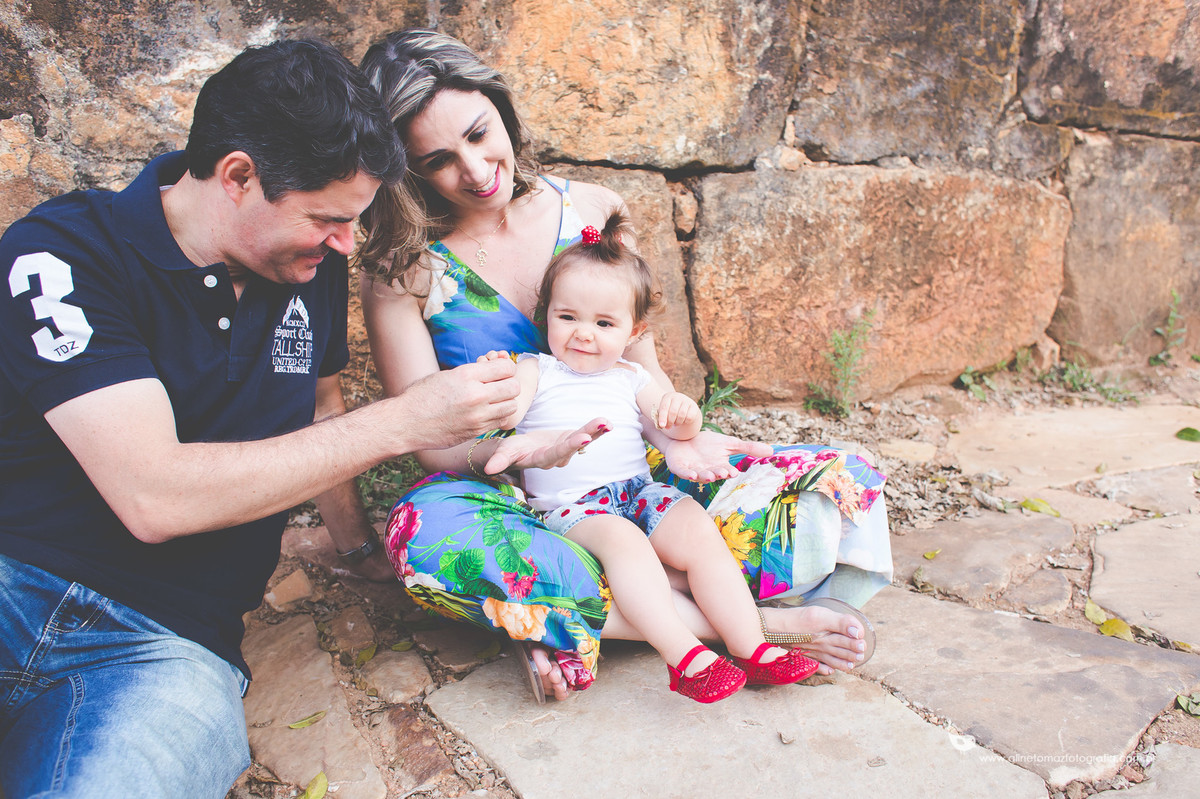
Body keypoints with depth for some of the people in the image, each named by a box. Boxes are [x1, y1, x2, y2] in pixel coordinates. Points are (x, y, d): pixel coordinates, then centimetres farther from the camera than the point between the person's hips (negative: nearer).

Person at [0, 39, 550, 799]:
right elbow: (153, 497, -21)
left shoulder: (314, 265, 7)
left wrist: (357, 540, 33)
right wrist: (401, 422, -18)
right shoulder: (64, 253, -11)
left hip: (173, 641, 4)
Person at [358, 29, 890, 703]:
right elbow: (433, 441, -9)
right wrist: (513, 451, -31)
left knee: (842, 483, -15)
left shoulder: (591, 209, 1)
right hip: (515, 499, -2)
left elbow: (642, 361, 7)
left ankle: (573, 625, -24)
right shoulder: (402, 270, -6)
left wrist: (667, 431, -16)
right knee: (424, 535, -39)